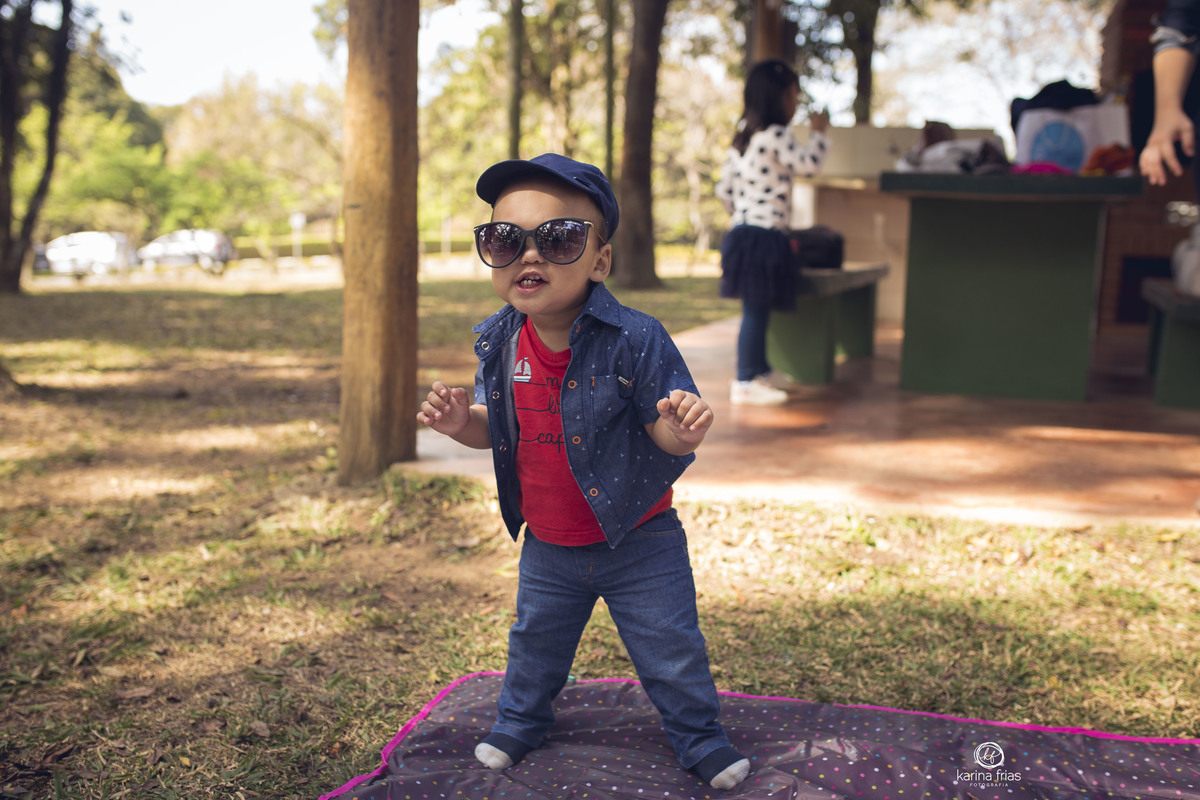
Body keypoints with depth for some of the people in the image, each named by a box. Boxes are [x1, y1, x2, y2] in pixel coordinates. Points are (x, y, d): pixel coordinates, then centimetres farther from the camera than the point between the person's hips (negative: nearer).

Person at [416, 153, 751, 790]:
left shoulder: (635, 340, -24)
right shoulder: (497, 342, -8)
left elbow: (662, 430, -19)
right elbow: (497, 429, 4)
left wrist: (680, 429, -43)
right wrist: (462, 421, -18)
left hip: (638, 541, -4)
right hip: (547, 546, 4)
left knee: (671, 650, 10)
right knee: (535, 641, 25)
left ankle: (699, 737, 36)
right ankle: (521, 718, 51)